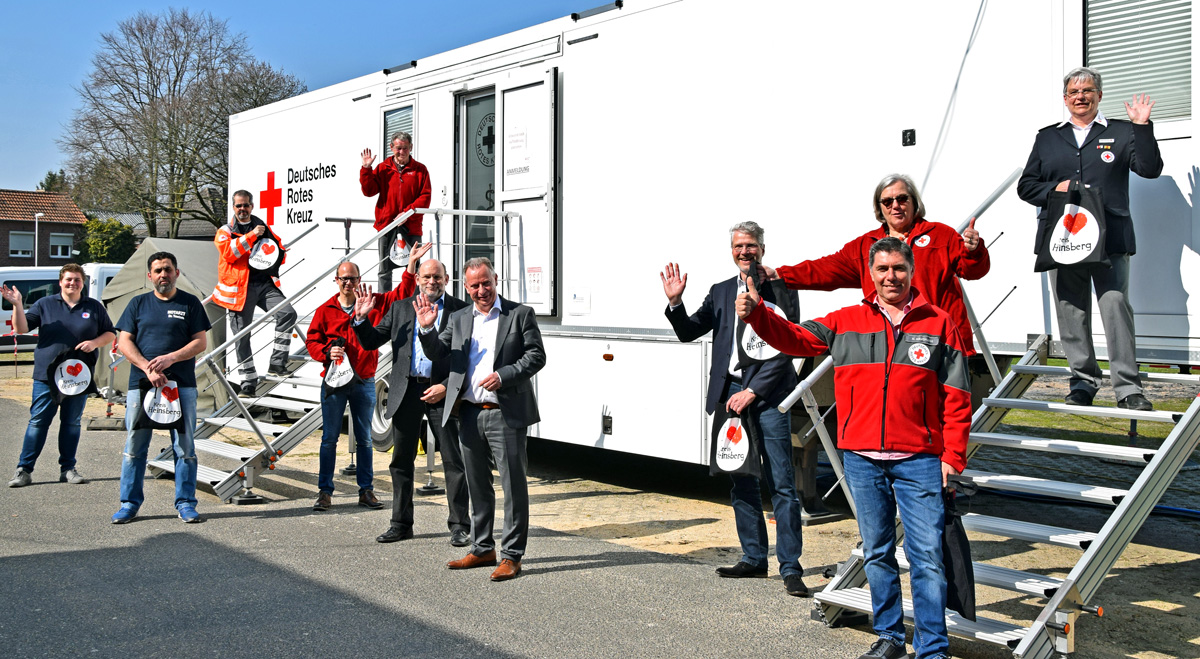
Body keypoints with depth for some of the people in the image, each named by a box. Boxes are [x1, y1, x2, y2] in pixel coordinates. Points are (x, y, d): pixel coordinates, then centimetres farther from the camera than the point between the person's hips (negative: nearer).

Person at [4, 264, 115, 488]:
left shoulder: (94, 307, 9)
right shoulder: (45, 304, 7)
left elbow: (110, 334, 12)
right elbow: (21, 328, 1)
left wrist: (94, 343, -8)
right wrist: (17, 305, -15)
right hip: (46, 375, -1)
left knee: (72, 423, 7)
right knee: (38, 422, -2)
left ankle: (68, 469, 15)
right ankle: (24, 470, 3)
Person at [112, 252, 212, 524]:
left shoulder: (190, 303, 9)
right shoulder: (138, 304, 12)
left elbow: (201, 342, 3)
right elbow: (124, 342, 5)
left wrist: (171, 358, -12)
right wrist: (148, 369, -10)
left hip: (181, 385, -1)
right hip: (140, 384, 1)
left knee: (185, 447, 0)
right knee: (134, 447, 2)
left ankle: (185, 503, 8)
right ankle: (129, 503, 11)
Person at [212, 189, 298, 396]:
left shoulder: (263, 227, 18)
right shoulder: (225, 231, 7)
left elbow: (279, 246, 26)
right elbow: (228, 251, -13)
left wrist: (279, 254, 2)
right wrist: (251, 235, -17)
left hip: (265, 284, 3)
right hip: (240, 287, -2)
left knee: (288, 313, -20)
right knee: (242, 335, 1)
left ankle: (277, 362, -11)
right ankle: (248, 381, 11)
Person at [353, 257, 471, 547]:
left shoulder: (459, 310, 2)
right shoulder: (400, 309, 12)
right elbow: (371, 342, 11)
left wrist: (447, 387, -11)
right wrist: (361, 318, -7)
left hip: (442, 392, -3)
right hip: (406, 391, 3)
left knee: (454, 461, 0)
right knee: (401, 460, 10)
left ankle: (459, 525, 9)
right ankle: (401, 523, 22)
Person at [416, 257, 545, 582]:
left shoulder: (520, 314, 1)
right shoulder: (458, 319, 14)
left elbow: (536, 356, -5)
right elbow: (436, 354, 11)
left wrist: (503, 376, -16)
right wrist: (427, 328, -8)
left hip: (506, 414, -5)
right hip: (469, 414, 5)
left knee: (513, 485, -2)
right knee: (477, 485, 14)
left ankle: (512, 555, 5)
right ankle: (482, 549, 26)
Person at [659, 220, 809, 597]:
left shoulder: (781, 288, -2)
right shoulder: (721, 293, 16)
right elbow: (688, 333, 15)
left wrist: (752, 391, -12)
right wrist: (675, 302, -4)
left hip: (767, 395, -5)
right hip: (731, 393, 6)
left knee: (781, 484, -6)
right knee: (741, 481, 11)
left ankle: (791, 569, -1)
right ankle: (754, 559, 23)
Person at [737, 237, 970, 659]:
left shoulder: (938, 324, 3)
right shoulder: (847, 322, 9)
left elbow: (957, 397, 2)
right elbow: (796, 338, 3)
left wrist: (952, 456, -4)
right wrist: (756, 314, -15)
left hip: (919, 461, -2)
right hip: (862, 459, 3)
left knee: (927, 557, -3)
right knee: (877, 553, 13)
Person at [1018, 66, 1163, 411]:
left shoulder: (1121, 133, 11)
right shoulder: (1047, 137, 17)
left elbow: (1150, 169, -2)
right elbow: (1025, 186, 15)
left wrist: (1141, 127, -9)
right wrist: (1053, 189, -4)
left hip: (1110, 238, -2)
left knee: (1116, 308, -9)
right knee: (1072, 313, 5)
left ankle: (1128, 388, -3)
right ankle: (1083, 382, 17)